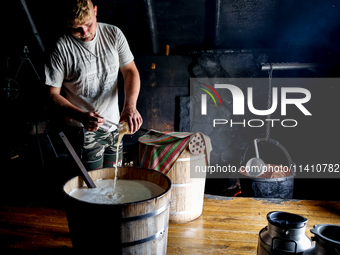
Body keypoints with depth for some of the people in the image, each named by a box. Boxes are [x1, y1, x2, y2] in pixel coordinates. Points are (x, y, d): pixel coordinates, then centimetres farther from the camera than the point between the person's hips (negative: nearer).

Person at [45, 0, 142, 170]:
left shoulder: (114, 34, -2)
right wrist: (82, 116, -28)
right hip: (83, 130, -4)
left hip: (114, 125, 4)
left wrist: (130, 106, -17)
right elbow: (53, 94, -10)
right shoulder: (61, 50, -14)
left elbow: (130, 71, 1)